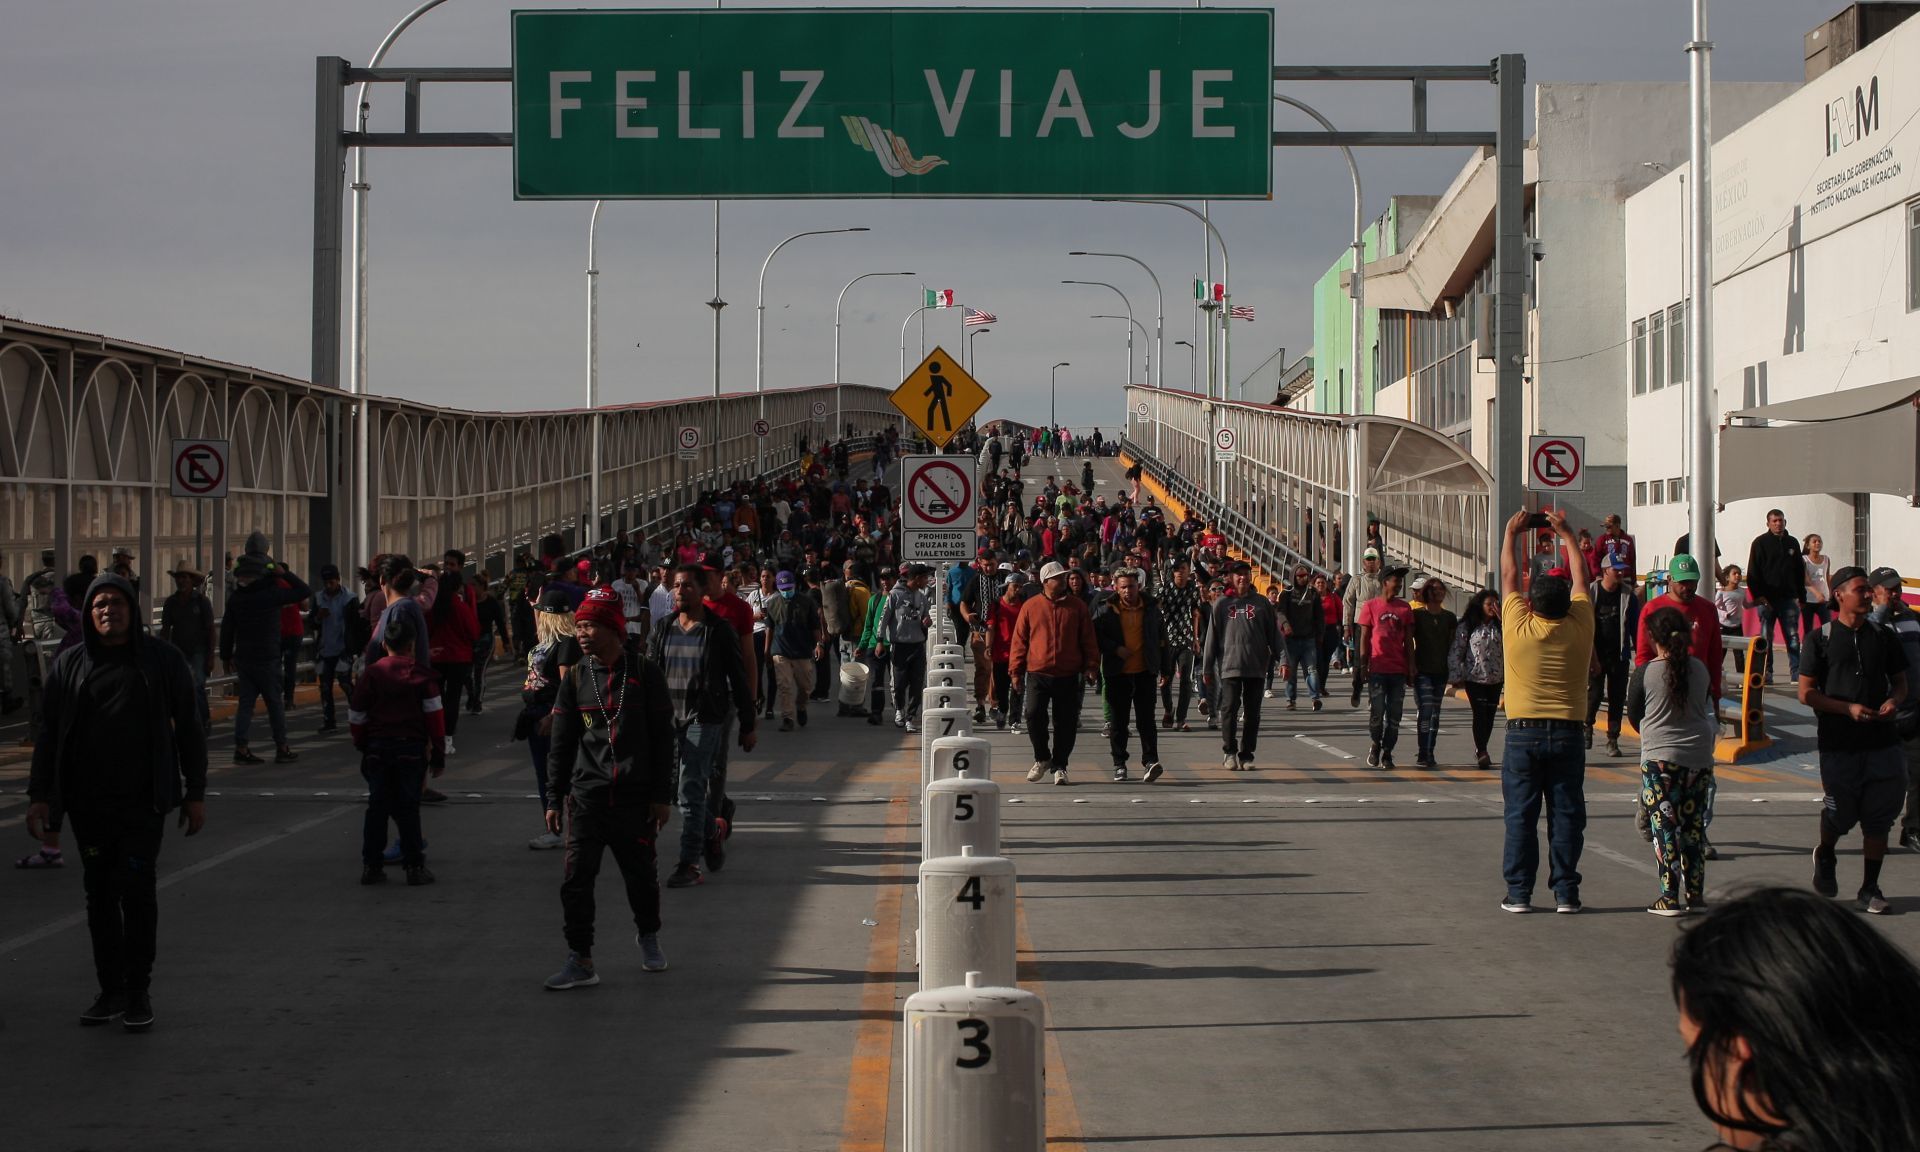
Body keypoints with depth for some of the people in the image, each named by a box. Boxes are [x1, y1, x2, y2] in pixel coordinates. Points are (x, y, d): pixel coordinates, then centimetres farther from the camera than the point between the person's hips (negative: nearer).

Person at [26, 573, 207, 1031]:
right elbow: (49, 734, 10)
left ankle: (138, 990, 3)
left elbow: (189, 729, 5)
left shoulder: (161, 660, 2)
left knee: (137, 890, -7)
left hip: (143, 802, -3)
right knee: (100, 895, 7)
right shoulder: (70, 665, 7)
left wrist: (195, 792, 2)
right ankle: (111, 988, 17)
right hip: (88, 803, 3)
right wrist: (39, 795, 3)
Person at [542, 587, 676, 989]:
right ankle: (580, 961, 0)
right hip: (586, 796, 2)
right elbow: (561, 743, 10)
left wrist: (662, 796, -2)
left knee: (641, 875, 10)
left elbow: (663, 737, 1)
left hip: (635, 798, -1)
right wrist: (554, 799, 7)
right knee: (577, 878, -6)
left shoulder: (645, 674, -2)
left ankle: (649, 938, 36)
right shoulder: (576, 678, 5)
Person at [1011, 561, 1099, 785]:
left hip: (1068, 676, 1)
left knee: (1066, 723, 3)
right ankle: (1042, 759, 11)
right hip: (1038, 674, -1)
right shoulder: (1031, 606, 3)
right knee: (1034, 715, -11)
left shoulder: (1077, 606, 6)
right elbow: (1019, 640, 6)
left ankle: (1059, 766, 17)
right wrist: (1015, 672, 3)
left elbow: (1088, 639, 9)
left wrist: (1090, 665, 0)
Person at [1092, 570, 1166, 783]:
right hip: (1117, 672, -1)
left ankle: (1150, 761, -7)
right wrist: (1115, 649, -12)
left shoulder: (1151, 608, 7)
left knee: (1146, 718, -6)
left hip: (1144, 671, 1)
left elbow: (1161, 628, 25)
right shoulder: (1106, 610, -1)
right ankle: (1119, 765, 11)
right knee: (1118, 719, 4)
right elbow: (1096, 635, -2)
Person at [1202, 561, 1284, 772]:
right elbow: (1212, 636, 6)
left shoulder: (1261, 603, 8)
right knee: (1230, 709, -7)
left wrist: (1281, 658, -3)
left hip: (1256, 667, 1)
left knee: (1252, 713, 4)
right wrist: (1207, 668, 4)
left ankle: (1246, 755, 11)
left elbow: (1273, 633, 7)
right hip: (1230, 665, -1)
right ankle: (1229, 752, 4)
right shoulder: (1222, 604, 5)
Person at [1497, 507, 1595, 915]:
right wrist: (1566, 535, 24)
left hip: (1522, 733, -1)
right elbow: (1580, 577, 12)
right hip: (1567, 733, 1)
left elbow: (1509, 576, 7)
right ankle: (1565, 892, 3)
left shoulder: (1518, 628, -7)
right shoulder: (1579, 628, -3)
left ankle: (1519, 892, 2)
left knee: (1520, 816, 2)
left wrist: (1511, 533, 21)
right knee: (1566, 815, 3)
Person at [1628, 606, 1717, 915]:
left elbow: (1633, 715, 3)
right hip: (1699, 757, 4)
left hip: (1659, 758, -4)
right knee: (1693, 826, 12)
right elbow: (1705, 707, 14)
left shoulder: (1645, 672, -9)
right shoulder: (1699, 669, 1)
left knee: (1664, 827, 0)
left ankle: (1670, 898, -3)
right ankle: (1695, 893, 16)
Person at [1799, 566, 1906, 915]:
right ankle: (1825, 857, 37)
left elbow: (1900, 682, 17)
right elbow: (1806, 693, -3)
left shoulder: (1884, 636, 9)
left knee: (1879, 818, 1)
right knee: (1839, 814, 4)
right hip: (1838, 744, -3)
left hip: (1882, 741, 3)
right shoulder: (1821, 638, -1)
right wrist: (1848, 708, -15)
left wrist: (1894, 702, -7)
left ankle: (1870, 889, 11)